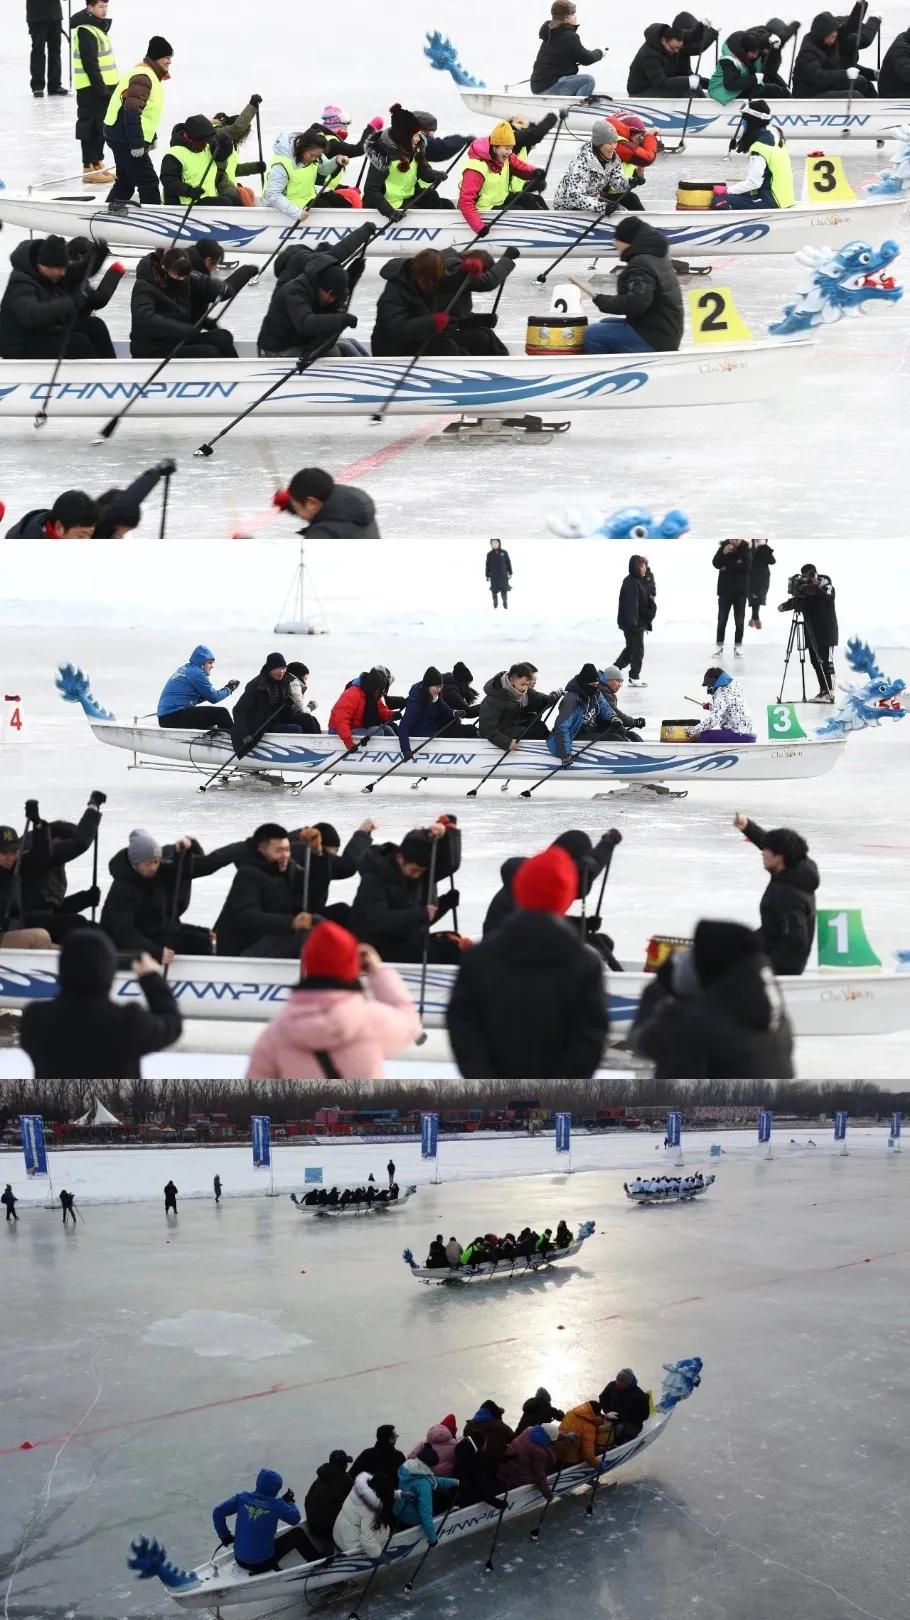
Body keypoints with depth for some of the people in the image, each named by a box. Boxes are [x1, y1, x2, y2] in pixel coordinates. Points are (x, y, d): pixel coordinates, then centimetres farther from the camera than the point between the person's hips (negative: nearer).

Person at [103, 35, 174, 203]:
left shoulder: (149, 74, 16)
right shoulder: (143, 77, -18)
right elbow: (132, 113, -26)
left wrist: (151, 137, 29)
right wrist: (137, 144, -27)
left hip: (119, 137, 11)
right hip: (125, 139, -11)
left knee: (125, 181, 19)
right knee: (148, 182, -9)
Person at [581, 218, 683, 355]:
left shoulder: (642, 264, -21)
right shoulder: (655, 256, 12)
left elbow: (635, 303, -33)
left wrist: (602, 301, -22)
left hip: (654, 338, -11)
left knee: (593, 334, -15)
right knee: (604, 325, 25)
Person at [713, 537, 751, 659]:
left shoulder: (746, 548, -8)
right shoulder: (724, 545, -5)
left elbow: (747, 567, -19)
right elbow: (715, 564, -14)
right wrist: (723, 552, -29)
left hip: (741, 590, -1)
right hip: (725, 589, 1)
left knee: (739, 620, 4)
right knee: (722, 619, 4)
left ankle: (738, 646, 12)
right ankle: (719, 645, 11)